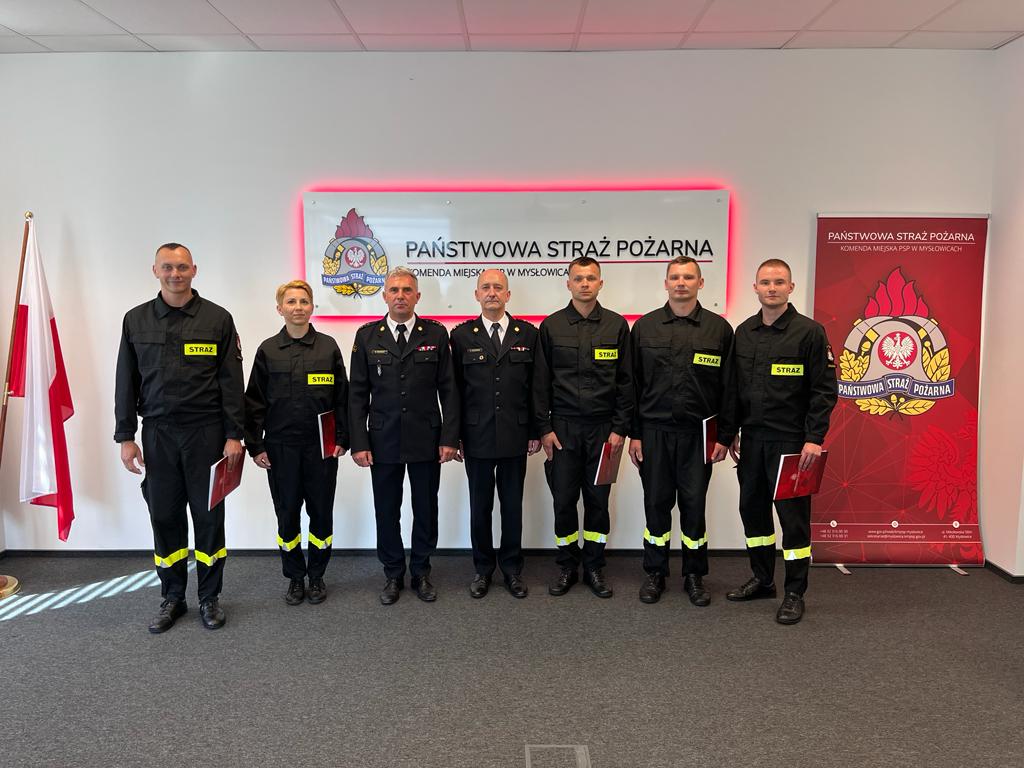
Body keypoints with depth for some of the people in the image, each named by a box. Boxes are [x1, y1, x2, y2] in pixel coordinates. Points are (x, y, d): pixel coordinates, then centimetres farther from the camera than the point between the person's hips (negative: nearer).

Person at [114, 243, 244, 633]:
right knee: (164, 516, 8)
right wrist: (125, 437, 2)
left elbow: (231, 381, -3)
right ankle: (172, 598, 23)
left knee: (208, 515, 5)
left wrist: (233, 435, -8)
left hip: (206, 432, -2)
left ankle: (210, 597, 19)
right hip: (157, 433, 2)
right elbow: (126, 382, 7)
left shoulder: (217, 318, -1)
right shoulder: (136, 320, 6)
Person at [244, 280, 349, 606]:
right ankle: (295, 577, 23)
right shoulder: (268, 350, 3)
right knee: (287, 514, 7)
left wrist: (341, 439, -2)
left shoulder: (328, 346, 2)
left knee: (321, 512, 6)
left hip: (321, 445, 0)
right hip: (280, 446, 0)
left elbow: (341, 397, 3)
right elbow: (255, 401, 4)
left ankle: (316, 575, 22)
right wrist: (255, 445, 0)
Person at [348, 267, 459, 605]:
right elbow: (357, 393, 2)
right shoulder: (367, 336, 2)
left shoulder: (436, 334, 1)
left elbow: (448, 389, 1)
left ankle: (421, 573, 28)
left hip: (427, 440, 0)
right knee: (386, 511, 9)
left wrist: (449, 438, -5)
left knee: (426, 510, 10)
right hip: (383, 441, 0)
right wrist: (359, 443, -5)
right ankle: (393, 574, 26)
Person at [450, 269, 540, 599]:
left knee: (513, 505, 10)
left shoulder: (527, 333, 3)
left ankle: (512, 568, 25)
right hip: (477, 437, 0)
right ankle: (483, 569, 25)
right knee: (480, 506, 10)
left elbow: (535, 386, 4)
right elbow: (455, 389, 2)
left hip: (515, 437, 1)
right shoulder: (462, 335, 2)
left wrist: (535, 432, 2)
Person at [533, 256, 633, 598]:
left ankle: (594, 567, 22)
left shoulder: (616, 325, 3)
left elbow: (625, 381, 2)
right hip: (563, 427, 0)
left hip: (603, 427, 0)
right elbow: (541, 382, 2)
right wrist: (544, 428, -3)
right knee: (563, 500, 5)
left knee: (598, 500, 8)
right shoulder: (551, 326, 2)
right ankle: (567, 566, 21)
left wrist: (620, 428, -3)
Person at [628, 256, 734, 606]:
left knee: (694, 504, 6)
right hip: (654, 431, 1)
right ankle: (655, 573, 22)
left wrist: (724, 437, -1)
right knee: (656, 502, 7)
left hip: (698, 433, -1)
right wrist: (634, 433, 1)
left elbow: (728, 388, 2)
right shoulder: (645, 326, 4)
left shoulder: (719, 328, 2)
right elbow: (633, 384, 5)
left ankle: (694, 576, 21)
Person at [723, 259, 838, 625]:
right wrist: (731, 430, 10)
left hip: (791, 441, -5)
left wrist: (814, 438, -16)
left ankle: (795, 594, 13)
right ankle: (762, 580, 29)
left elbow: (824, 389, -9)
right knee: (752, 508, 12)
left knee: (793, 513, 0)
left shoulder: (809, 332, -7)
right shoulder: (744, 332, 9)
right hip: (752, 438, 6)